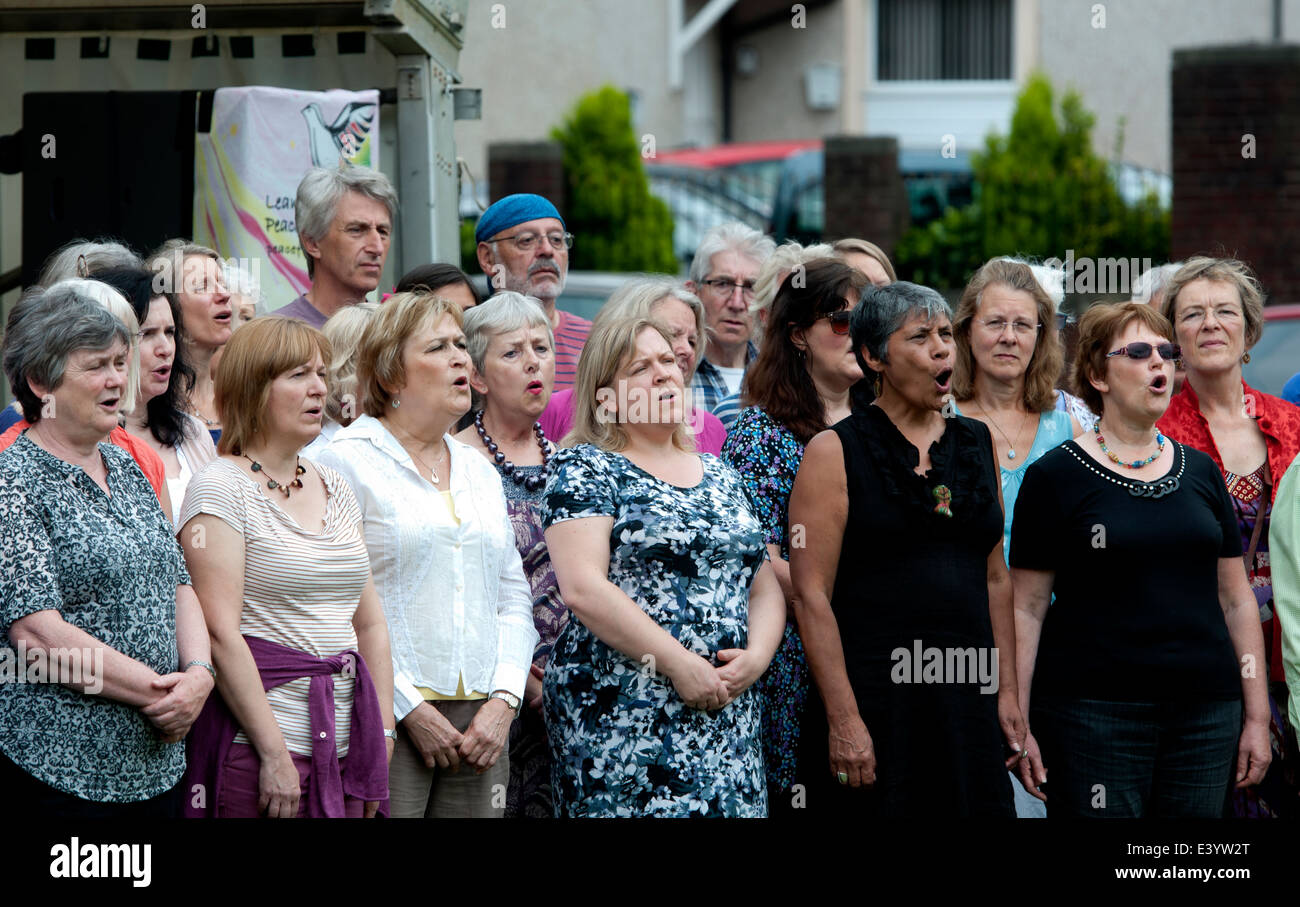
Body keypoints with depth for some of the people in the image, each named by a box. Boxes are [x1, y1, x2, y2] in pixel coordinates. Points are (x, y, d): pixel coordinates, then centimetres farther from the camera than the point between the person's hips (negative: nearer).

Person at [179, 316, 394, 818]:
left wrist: (382, 735, 8)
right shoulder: (221, 487, -6)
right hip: (254, 745, -6)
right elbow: (221, 633, -14)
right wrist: (275, 754, -18)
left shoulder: (333, 486, 15)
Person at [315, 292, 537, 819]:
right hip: (386, 716, -5)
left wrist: (503, 698, 1)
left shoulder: (479, 471, 18)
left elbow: (513, 597, 16)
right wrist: (410, 709, -13)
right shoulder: (348, 462, -3)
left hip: (480, 719, 6)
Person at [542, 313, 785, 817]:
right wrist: (679, 664, -17)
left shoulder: (719, 475, 17)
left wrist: (757, 655, -4)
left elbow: (764, 586, 17)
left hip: (728, 713, 6)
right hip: (622, 718, -5)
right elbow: (582, 587, -14)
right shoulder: (586, 469, -2)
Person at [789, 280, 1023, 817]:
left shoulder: (977, 444, 12)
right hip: (872, 700, -5)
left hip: (967, 701, 5)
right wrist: (843, 719, -15)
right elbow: (811, 596, -9)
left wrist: (1007, 692, 9)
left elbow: (995, 578, 16)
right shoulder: (834, 452, -4)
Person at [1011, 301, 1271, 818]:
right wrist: (1017, 723, -8)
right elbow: (1027, 607, -2)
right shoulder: (1056, 476, 0)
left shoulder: (1200, 471, 13)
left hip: (1206, 714, 4)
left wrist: (1257, 716, 10)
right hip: (1094, 712, -4)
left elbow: (1236, 599, 15)